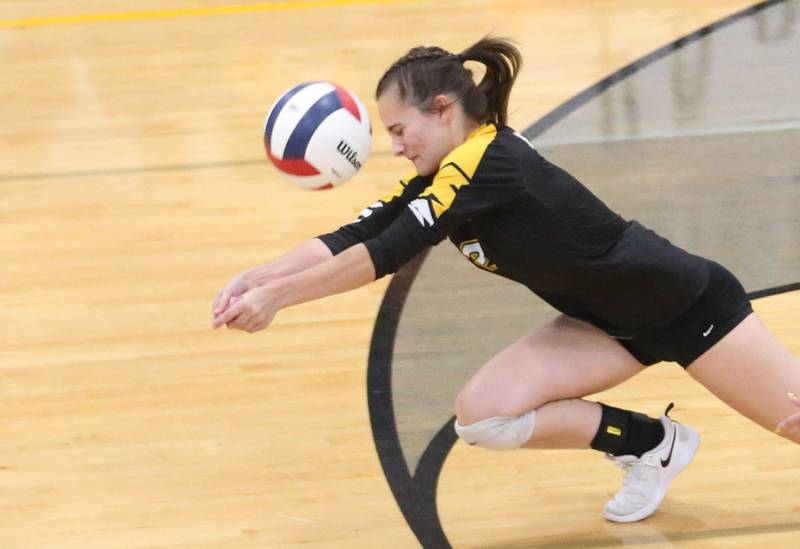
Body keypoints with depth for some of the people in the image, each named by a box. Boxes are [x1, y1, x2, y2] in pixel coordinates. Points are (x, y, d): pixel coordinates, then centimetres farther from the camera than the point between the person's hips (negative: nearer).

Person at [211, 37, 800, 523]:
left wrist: (277, 295, -31)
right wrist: (259, 276, -24)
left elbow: (386, 254, -34)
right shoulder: (441, 179, -4)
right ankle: (650, 445, 9)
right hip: (610, 321, 8)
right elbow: (354, 237, -10)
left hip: (687, 302, -8)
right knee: (482, 415, -9)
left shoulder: (491, 162, -30)